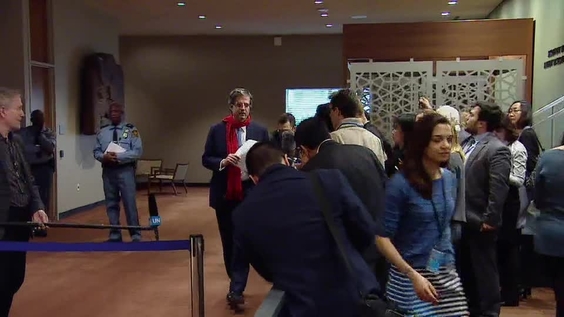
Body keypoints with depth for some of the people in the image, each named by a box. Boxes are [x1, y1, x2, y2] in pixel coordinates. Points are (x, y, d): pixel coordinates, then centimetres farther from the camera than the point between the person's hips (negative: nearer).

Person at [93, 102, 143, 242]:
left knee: (130, 203, -5)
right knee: (111, 204, 10)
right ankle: (114, 235, 21)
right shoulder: (102, 131, 12)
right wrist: (104, 157, -11)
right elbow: (96, 151, 12)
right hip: (108, 171, 4)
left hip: (125, 171, -4)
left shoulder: (131, 130, 0)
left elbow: (137, 151, -8)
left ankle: (135, 235, 5)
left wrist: (118, 156, -17)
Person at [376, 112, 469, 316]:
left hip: (447, 272, 5)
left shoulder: (450, 178, 5)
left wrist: (449, 259, 16)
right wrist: (414, 275, -21)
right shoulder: (401, 183, -15)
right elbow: (382, 238, -15)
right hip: (410, 274, -5)